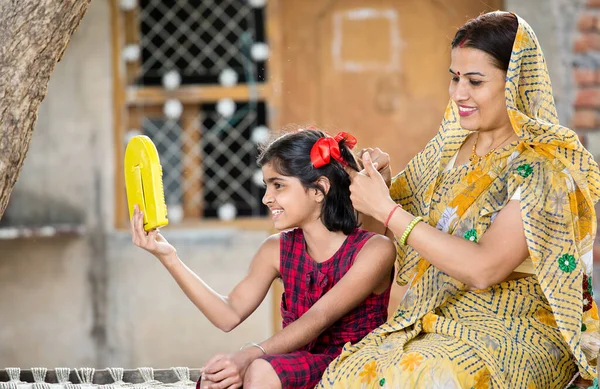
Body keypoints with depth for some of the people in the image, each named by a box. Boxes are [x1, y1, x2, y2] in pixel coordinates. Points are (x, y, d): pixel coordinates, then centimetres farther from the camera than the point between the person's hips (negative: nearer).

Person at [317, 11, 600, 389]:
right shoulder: (451, 147, 9)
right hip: (437, 323, 6)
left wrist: (387, 209, -20)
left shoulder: (541, 166, -11)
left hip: (515, 332, -6)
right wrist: (383, 182, -4)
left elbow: (483, 269, -23)